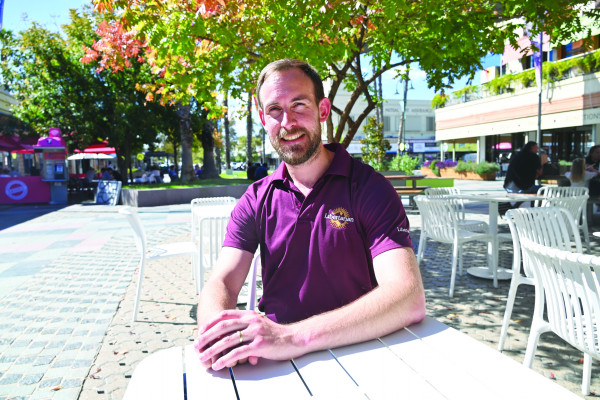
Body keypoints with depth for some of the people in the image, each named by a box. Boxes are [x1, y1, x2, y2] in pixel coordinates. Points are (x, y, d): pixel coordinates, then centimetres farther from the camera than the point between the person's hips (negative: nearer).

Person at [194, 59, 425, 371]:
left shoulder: (368, 188, -8)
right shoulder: (256, 200, 5)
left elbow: (410, 299, -21)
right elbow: (222, 283, -4)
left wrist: (294, 336, -32)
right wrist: (215, 327, -28)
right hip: (272, 362, 3)